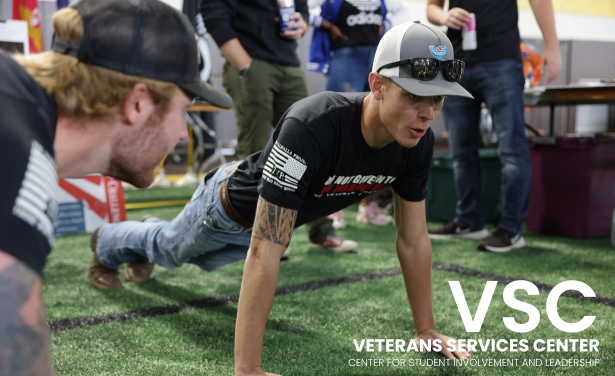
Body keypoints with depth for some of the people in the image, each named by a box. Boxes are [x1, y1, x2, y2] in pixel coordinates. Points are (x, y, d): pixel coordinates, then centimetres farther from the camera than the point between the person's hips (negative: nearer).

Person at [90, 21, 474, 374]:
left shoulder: (418, 143, -27)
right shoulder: (310, 128, -48)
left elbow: (413, 238, -16)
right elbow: (265, 252, -49)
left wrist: (427, 330, -12)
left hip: (277, 213, 6)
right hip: (232, 209, -6)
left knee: (204, 259, 35)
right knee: (169, 251, 27)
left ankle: (150, 234, 68)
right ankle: (108, 241, 61)